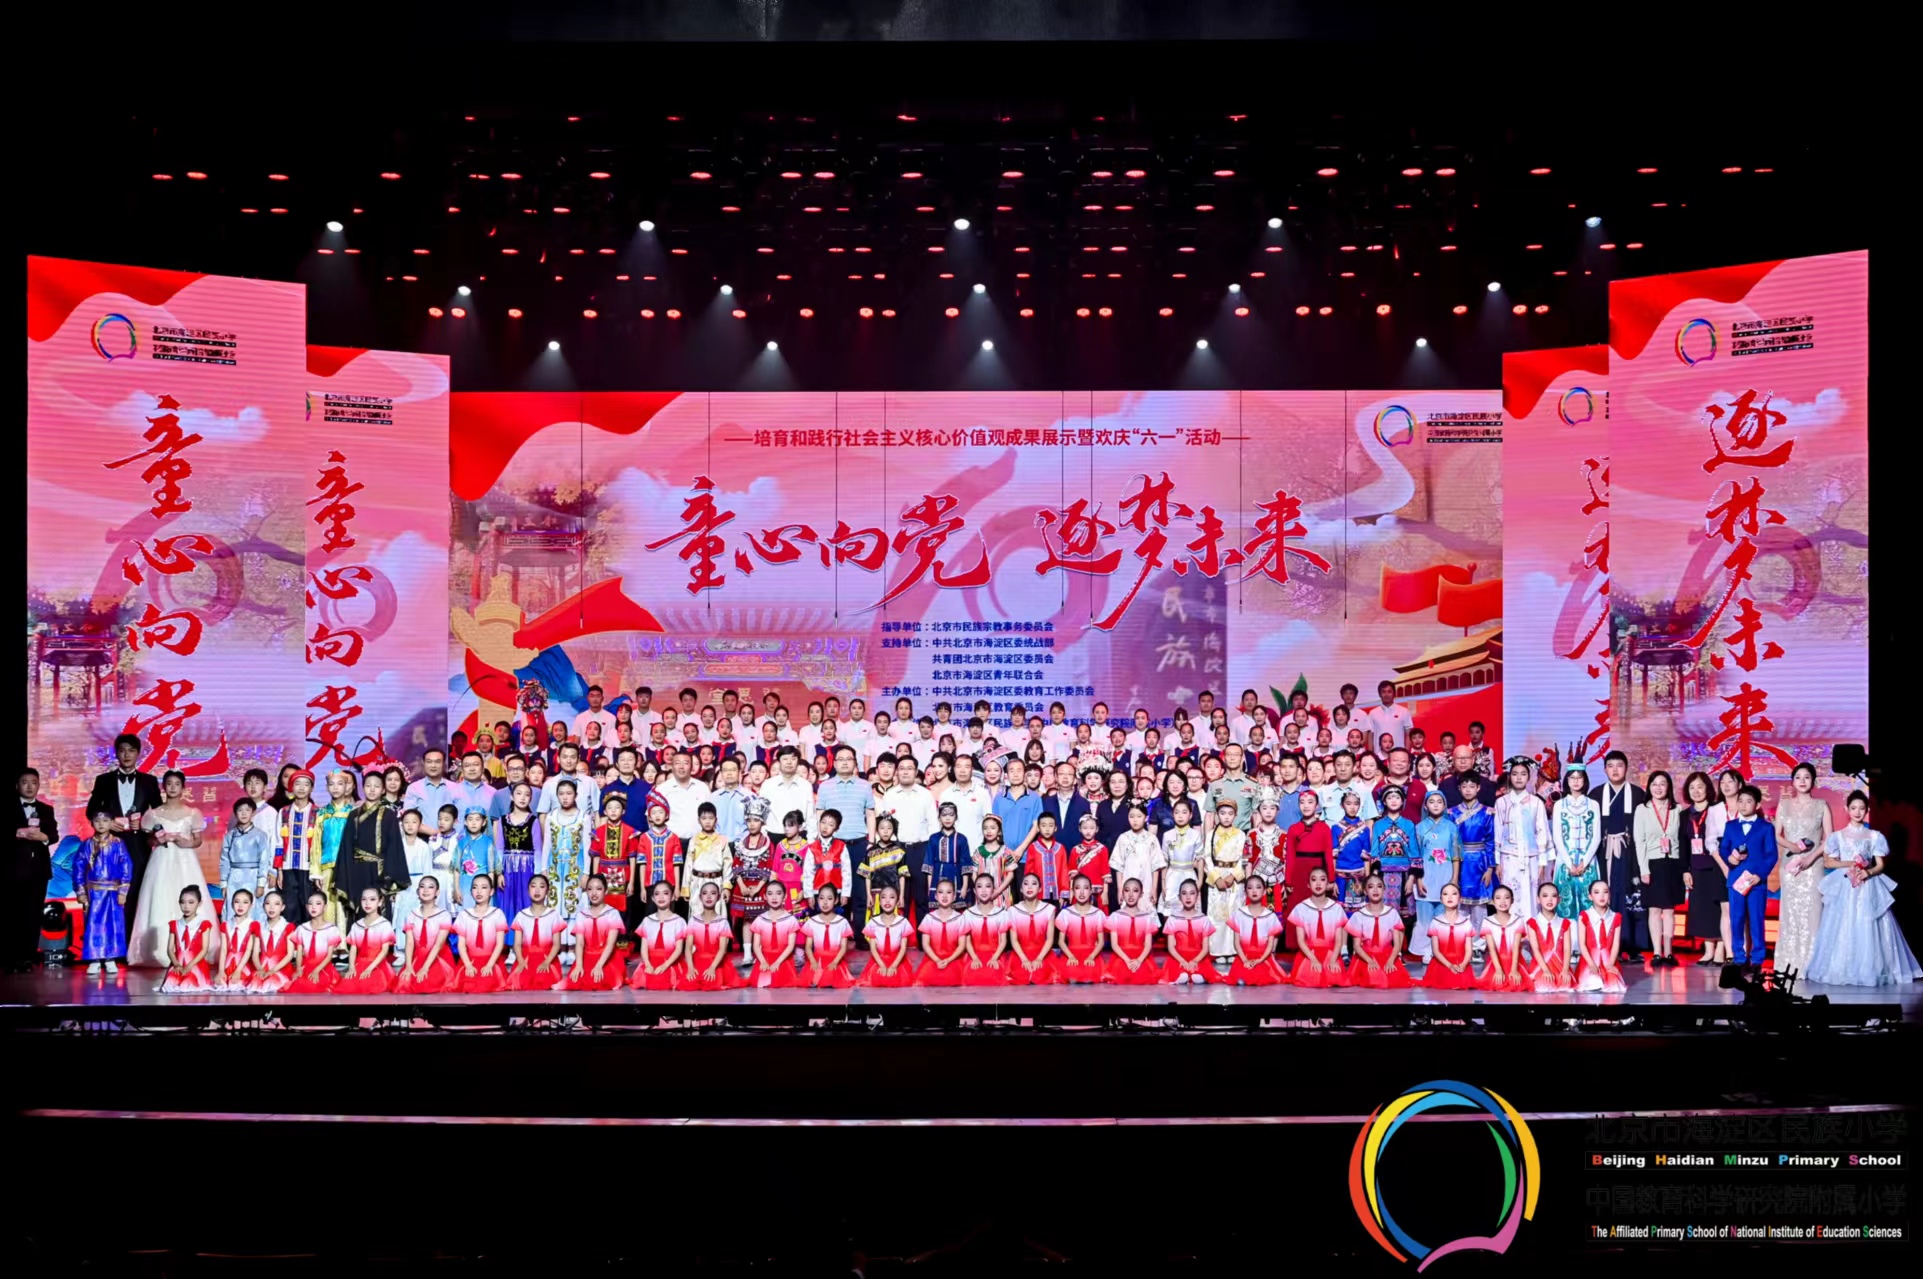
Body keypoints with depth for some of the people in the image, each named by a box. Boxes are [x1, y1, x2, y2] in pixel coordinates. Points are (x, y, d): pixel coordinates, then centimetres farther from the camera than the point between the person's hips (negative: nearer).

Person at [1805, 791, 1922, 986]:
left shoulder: (1875, 836, 7)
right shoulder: (1838, 836, 7)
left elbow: (1881, 866, 5)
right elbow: (1828, 862, 4)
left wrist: (1869, 872, -15)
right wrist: (1850, 864, -10)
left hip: (1869, 887, 0)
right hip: (1844, 887, 0)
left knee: (1868, 929, -6)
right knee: (1843, 930, -4)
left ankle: (1870, 971, 0)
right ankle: (1841, 971, 0)